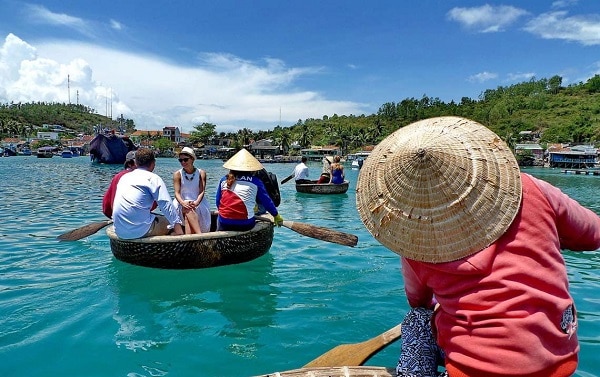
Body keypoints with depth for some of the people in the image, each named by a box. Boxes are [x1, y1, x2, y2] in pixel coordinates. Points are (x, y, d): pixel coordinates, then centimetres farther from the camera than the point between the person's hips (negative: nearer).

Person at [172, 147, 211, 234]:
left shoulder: (201, 173, 5)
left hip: (198, 204, 1)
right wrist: (183, 202, -26)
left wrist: (196, 202, -25)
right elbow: (177, 193, -4)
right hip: (182, 204, -1)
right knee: (188, 209, -34)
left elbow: (202, 191, -4)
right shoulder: (177, 174, 6)